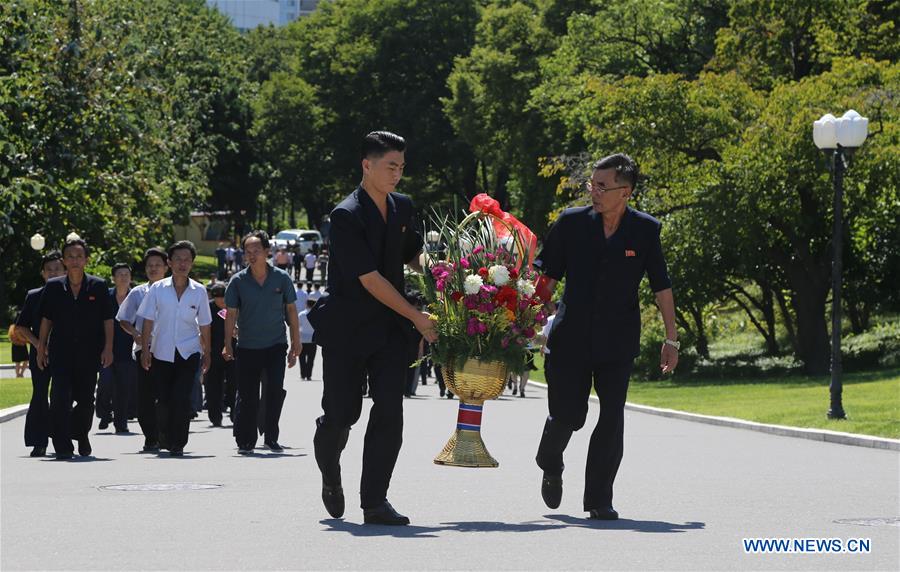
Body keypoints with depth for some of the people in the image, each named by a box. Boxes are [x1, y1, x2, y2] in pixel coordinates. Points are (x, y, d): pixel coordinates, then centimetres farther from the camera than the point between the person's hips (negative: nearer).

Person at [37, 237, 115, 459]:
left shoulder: (98, 286, 0)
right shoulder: (54, 287, 3)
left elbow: (108, 320, 3)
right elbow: (46, 319, 9)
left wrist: (108, 348, -3)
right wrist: (41, 348, 7)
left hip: (89, 353, 0)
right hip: (60, 352, 0)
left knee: (86, 399, 10)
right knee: (60, 399, -11)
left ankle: (81, 434, 36)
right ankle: (63, 447, -10)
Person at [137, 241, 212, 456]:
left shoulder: (199, 291, 2)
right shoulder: (158, 289, 0)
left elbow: (204, 326, 9)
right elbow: (148, 322, 2)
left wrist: (206, 354, 11)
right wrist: (145, 351, -3)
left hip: (189, 352, -1)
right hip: (161, 353, 1)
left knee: (181, 398, -12)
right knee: (163, 399, 4)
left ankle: (178, 443, -3)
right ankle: (165, 438, 25)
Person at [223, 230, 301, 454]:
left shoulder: (282, 278, -1)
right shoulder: (238, 281, -2)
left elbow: (291, 310, 7)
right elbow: (231, 314, 0)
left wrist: (296, 343, 6)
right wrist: (228, 344, -8)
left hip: (276, 345, 0)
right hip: (247, 347, 0)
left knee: (276, 390, -12)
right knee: (247, 396, 2)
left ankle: (271, 438, 0)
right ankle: (245, 442, 12)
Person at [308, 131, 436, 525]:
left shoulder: (402, 207, 7)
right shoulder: (346, 216, -15)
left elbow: (413, 255, 24)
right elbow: (370, 279, -18)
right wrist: (416, 316, -17)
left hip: (389, 330, 5)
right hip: (346, 330, -5)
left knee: (389, 412, -6)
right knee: (341, 414, 2)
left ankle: (375, 501, -4)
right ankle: (330, 474, 33)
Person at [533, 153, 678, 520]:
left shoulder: (645, 230, -1)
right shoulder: (571, 222, -2)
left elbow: (661, 286, 6)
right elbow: (547, 276, 5)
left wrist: (671, 339, 5)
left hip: (617, 341, 0)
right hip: (571, 337, 0)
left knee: (611, 419, -4)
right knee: (567, 415, 0)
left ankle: (599, 500, 5)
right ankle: (550, 466, 33)